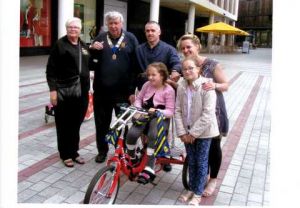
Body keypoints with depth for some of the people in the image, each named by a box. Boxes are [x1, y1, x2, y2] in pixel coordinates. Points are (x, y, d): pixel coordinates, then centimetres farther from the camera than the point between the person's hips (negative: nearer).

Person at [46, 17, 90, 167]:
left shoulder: (84, 46, 13)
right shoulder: (60, 44, -4)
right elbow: (50, 69, -8)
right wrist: (53, 89, -14)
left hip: (81, 91, 5)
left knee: (76, 123, 12)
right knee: (64, 124, 4)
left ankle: (74, 152, 25)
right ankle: (65, 154, 17)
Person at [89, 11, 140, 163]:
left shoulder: (130, 39, 1)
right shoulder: (100, 38, 7)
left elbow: (136, 65, -3)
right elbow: (90, 64, 9)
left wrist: (132, 90, -9)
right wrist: (92, 50, -12)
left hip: (123, 91, -2)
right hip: (102, 90, 2)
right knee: (102, 123, 12)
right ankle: (102, 150, 30)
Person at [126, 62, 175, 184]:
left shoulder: (169, 90, -9)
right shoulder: (147, 85, 5)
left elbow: (170, 111, -12)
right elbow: (139, 99, 13)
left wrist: (157, 111, -29)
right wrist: (138, 109, -7)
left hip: (159, 118, -4)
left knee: (153, 136, -35)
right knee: (131, 133, -23)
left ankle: (149, 169, -28)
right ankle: (131, 159, 6)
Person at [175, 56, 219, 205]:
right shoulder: (181, 86, -3)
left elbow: (208, 114, -20)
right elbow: (178, 110, 0)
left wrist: (194, 133, -17)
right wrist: (182, 132, -7)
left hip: (203, 131, -4)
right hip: (188, 132, 4)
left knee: (201, 163, 8)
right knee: (191, 161, 17)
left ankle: (198, 194, 23)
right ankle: (191, 189, 34)